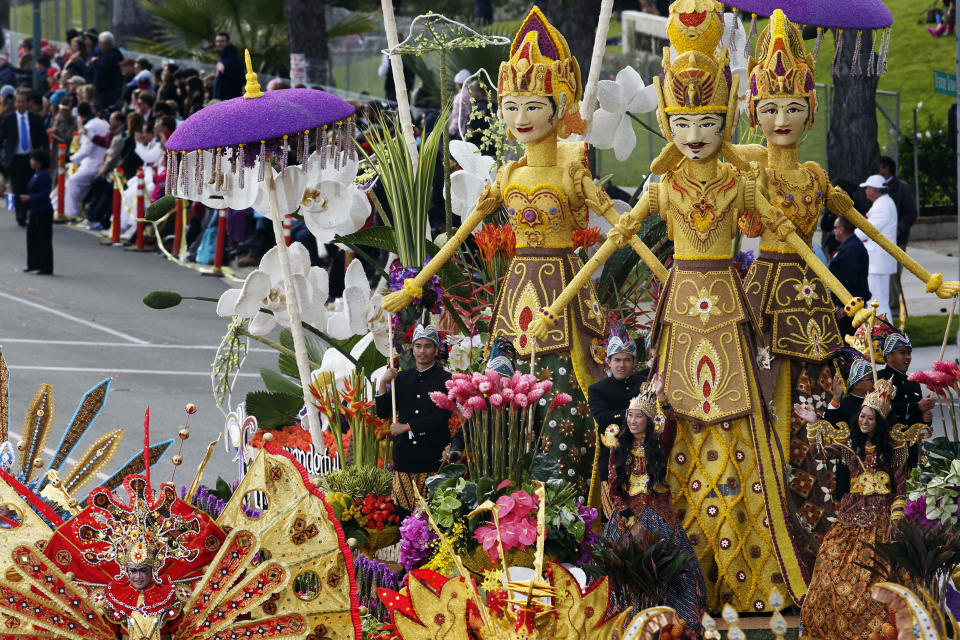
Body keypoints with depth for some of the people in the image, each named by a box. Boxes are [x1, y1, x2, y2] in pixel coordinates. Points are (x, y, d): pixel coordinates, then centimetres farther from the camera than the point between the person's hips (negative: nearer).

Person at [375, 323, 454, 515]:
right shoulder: (402, 378, 14)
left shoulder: (444, 379, 1)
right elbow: (383, 413, 14)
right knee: (403, 511, -2)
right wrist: (383, 383, 0)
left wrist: (406, 427, -7)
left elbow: (442, 417, -7)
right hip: (405, 454, 4)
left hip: (433, 455, -4)